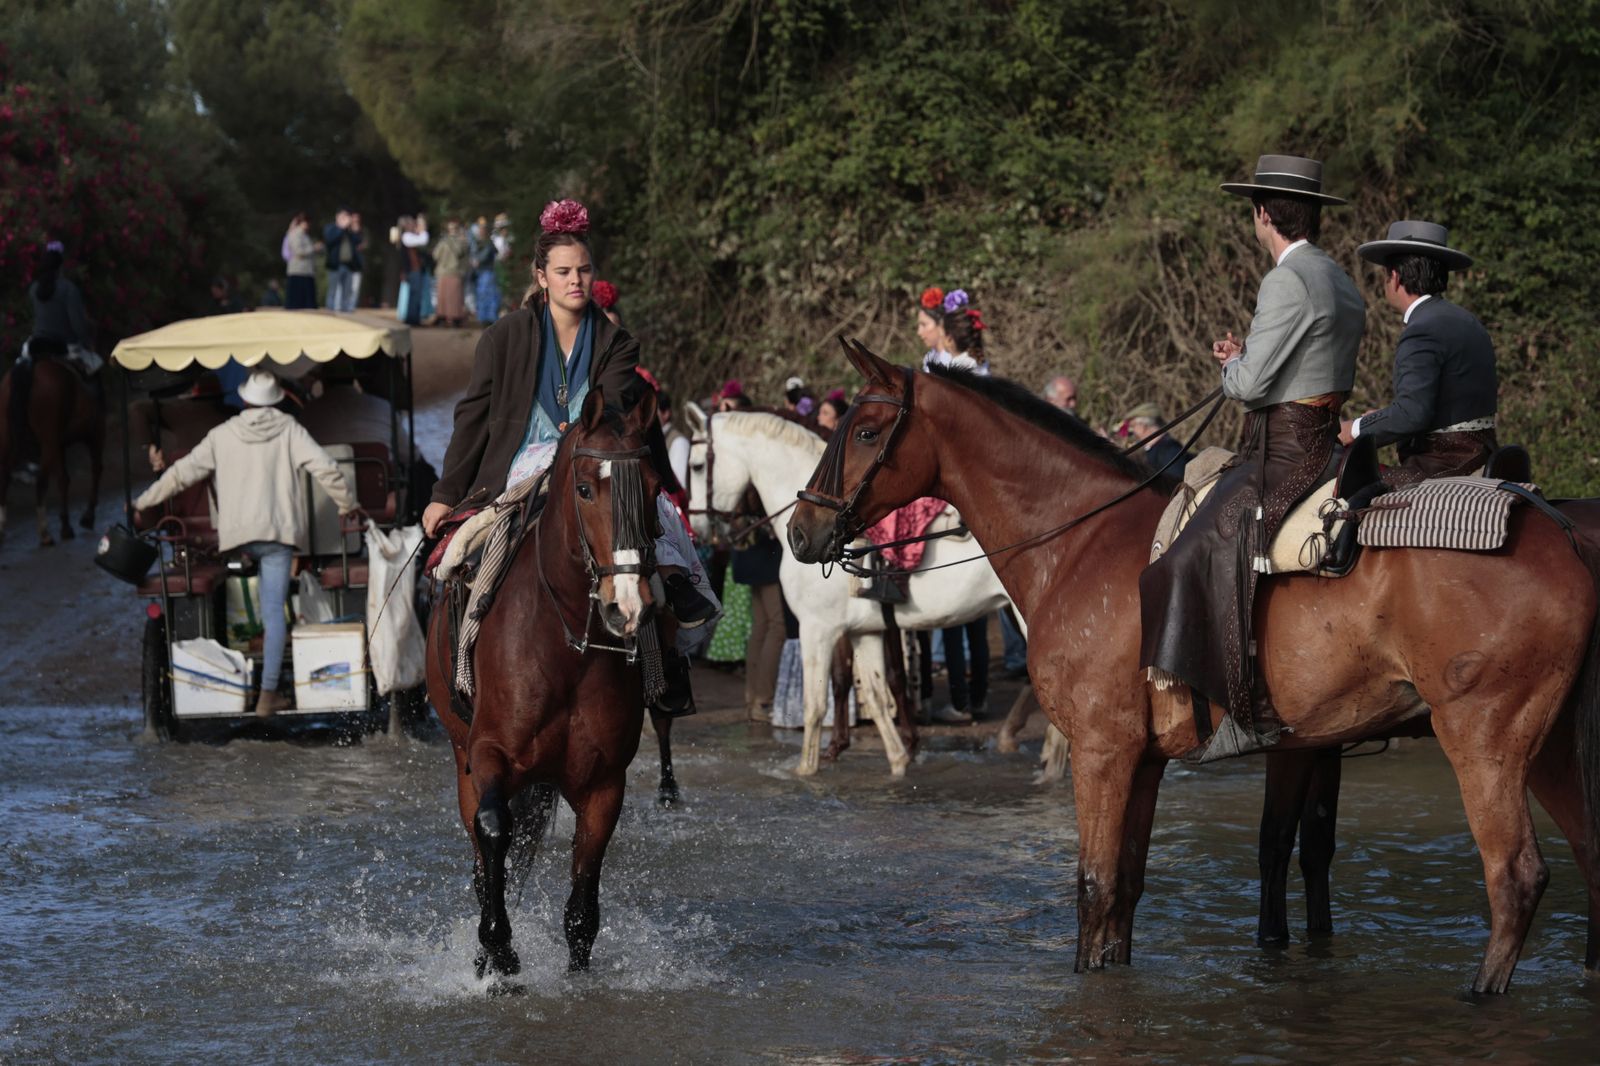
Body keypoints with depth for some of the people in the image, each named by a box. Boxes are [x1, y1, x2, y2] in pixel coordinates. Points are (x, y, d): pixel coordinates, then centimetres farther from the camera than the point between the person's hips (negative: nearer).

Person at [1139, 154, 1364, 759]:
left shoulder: (1287, 282, -15)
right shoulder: (1340, 282, 17)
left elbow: (1251, 384, -17)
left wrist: (1232, 368, 6)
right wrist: (1246, 362, 15)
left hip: (1284, 452, -10)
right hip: (1322, 441, 10)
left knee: (1214, 552, -18)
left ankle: (1252, 709, -25)